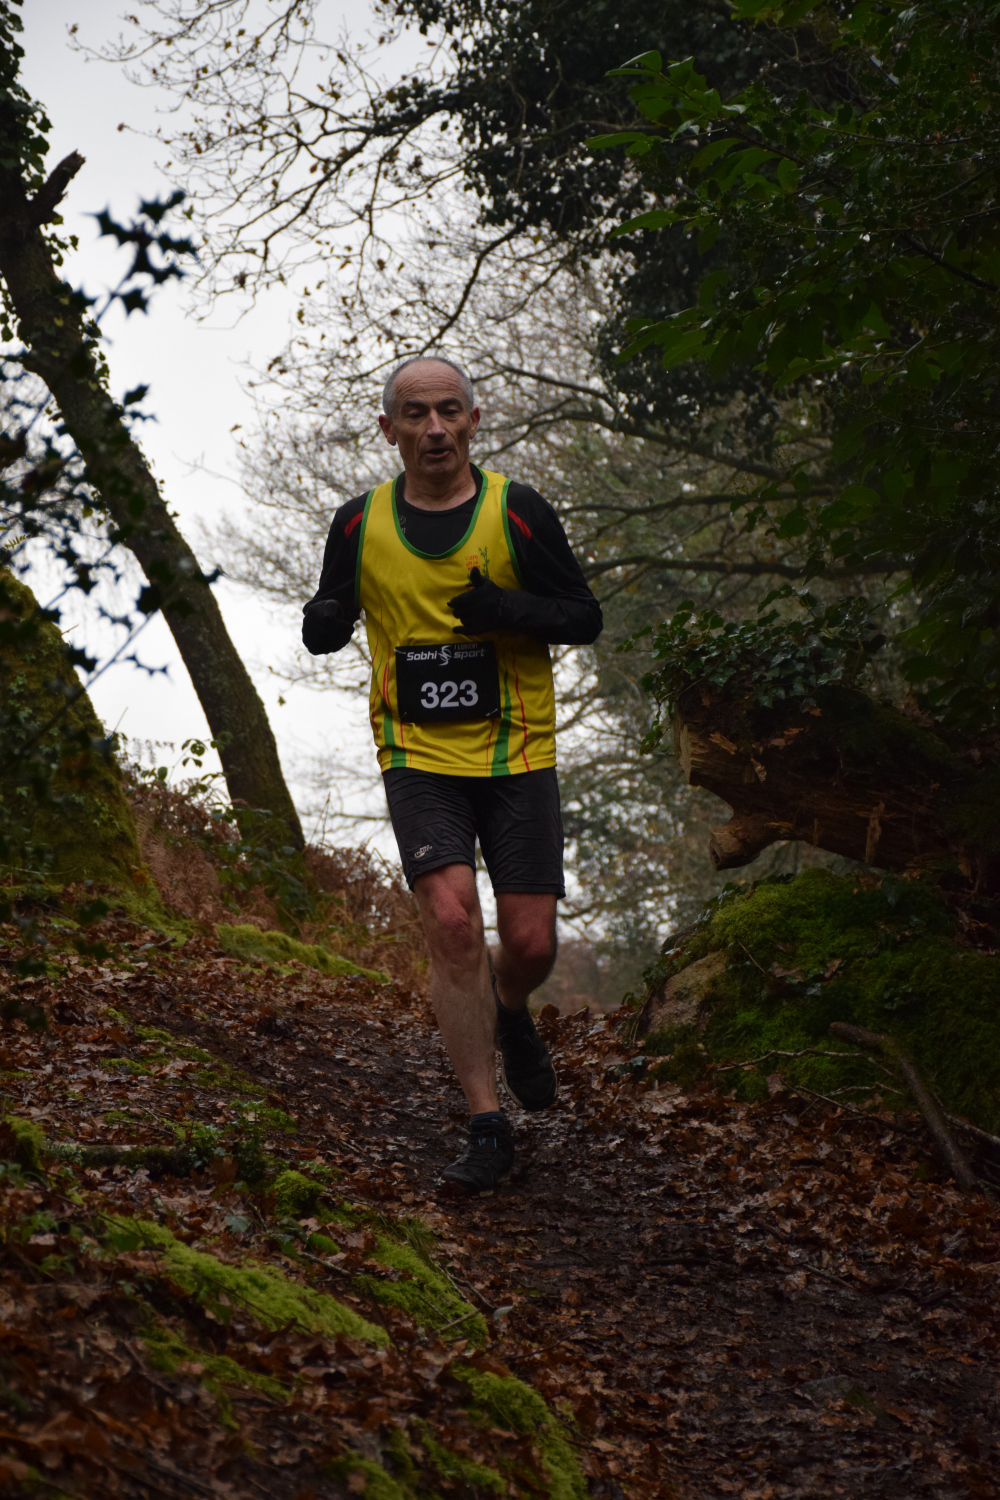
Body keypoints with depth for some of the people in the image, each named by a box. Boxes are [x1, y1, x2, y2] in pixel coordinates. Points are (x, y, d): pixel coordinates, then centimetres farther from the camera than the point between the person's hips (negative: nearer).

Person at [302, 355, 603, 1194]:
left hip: (517, 756, 0)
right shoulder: (361, 526, 2)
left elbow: (585, 620, 1)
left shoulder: (519, 513, -3)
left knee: (531, 944, -3)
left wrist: (510, 610, -19)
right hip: (419, 760, 0)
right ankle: (488, 1128, -7)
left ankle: (510, 1014, 36)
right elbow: (327, 628, 13)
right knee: (452, 925, -17)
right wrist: (323, 620, -13)